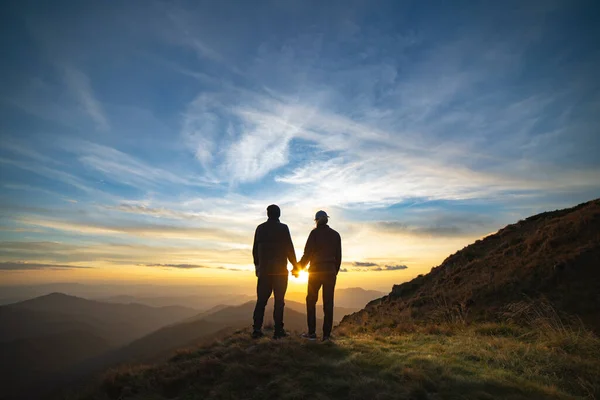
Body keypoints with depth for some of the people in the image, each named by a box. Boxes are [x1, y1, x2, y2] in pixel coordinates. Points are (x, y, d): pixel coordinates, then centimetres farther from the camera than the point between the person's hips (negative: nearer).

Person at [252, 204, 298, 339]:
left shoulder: (260, 228, 7)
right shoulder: (283, 228, -5)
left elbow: (255, 249, 11)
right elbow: (289, 248, -7)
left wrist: (257, 265, 22)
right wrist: (295, 266, 3)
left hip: (264, 269, 3)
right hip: (280, 270, -3)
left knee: (261, 300, 8)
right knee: (279, 300, 2)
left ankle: (257, 329, 6)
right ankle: (278, 330, 2)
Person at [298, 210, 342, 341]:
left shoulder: (315, 233, -6)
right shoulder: (335, 235, 7)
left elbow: (308, 253, -8)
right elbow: (338, 256, 9)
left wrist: (299, 267, 3)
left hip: (316, 270, -3)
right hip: (330, 271, 4)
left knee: (311, 301, 10)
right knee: (328, 303, 6)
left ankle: (312, 332, 8)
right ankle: (326, 334, 6)